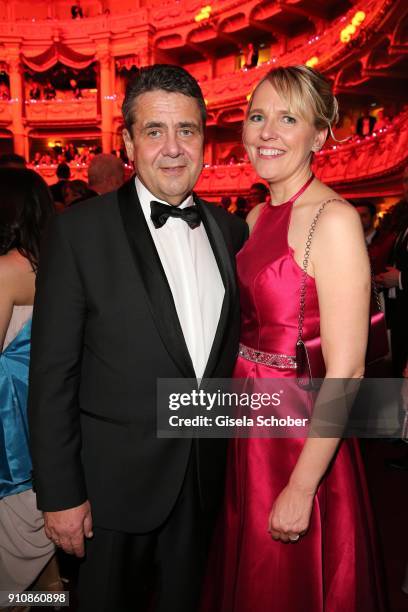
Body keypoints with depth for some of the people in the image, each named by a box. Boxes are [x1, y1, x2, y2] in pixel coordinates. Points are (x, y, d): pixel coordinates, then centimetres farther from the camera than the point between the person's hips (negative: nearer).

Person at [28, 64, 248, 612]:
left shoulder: (230, 231, 2)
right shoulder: (79, 231, -13)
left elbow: (232, 347, 8)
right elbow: (52, 375, -12)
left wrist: (232, 453, 7)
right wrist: (60, 494, -12)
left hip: (205, 477, 4)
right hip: (116, 479, -3)